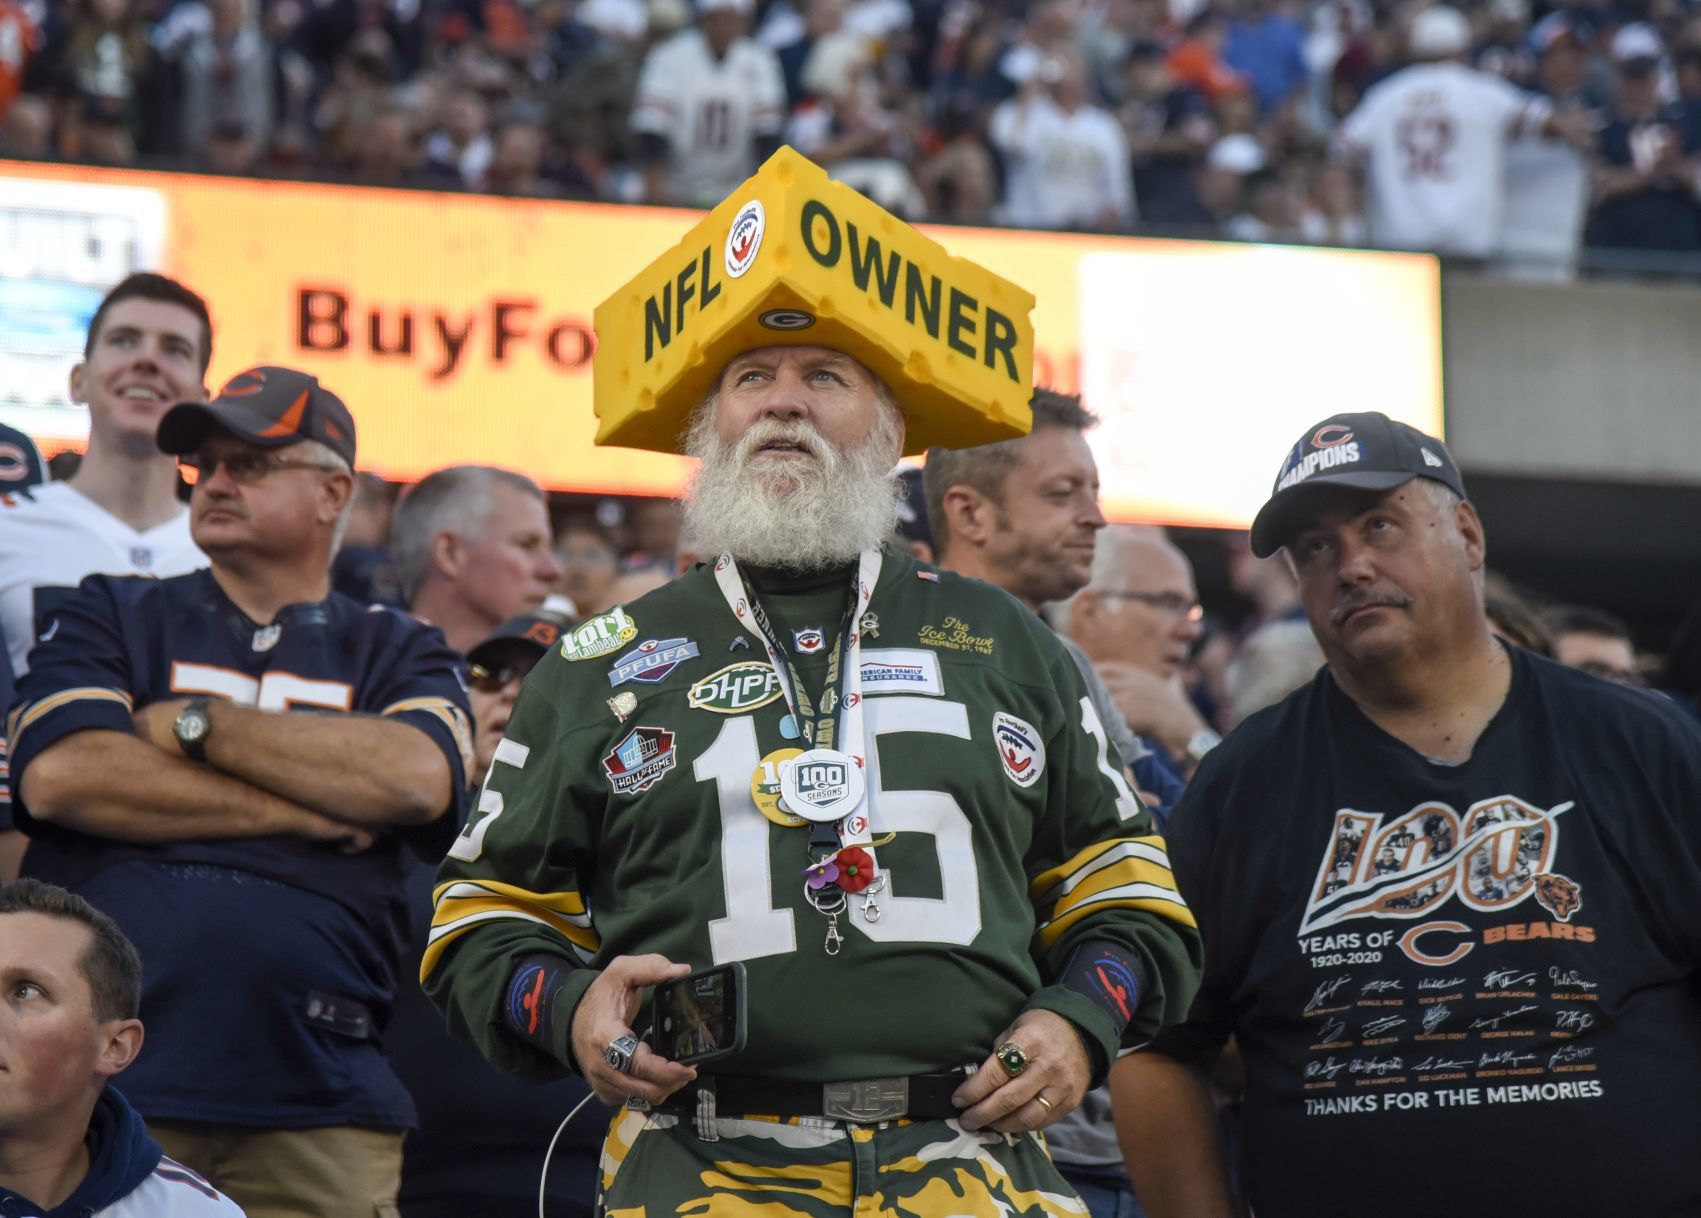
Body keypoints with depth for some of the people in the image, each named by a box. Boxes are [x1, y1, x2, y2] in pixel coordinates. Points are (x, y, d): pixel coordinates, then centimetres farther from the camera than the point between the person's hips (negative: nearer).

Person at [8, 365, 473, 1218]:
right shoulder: (111, 618, 15)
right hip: (107, 1083, 0)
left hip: (318, 1095, 0)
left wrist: (194, 724, -1)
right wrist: (295, 810, -2)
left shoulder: (397, 656, 16)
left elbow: (418, 779, -6)